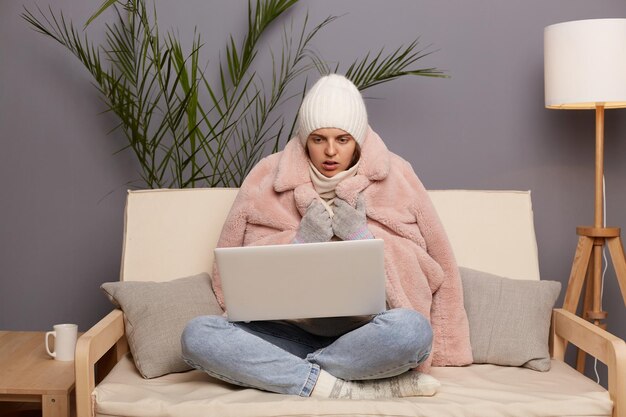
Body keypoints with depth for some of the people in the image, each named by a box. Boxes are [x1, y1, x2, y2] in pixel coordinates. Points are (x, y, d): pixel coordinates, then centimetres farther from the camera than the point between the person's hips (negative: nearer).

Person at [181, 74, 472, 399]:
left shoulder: (394, 178, 4)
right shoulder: (268, 178, 5)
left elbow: (430, 271, 4)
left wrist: (366, 240, -11)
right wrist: (298, 243, -11)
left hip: (364, 336, -1)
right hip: (289, 332, 2)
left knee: (413, 329, -36)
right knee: (196, 335, -26)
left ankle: (283, 373, -18)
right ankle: (350, 389, -26)